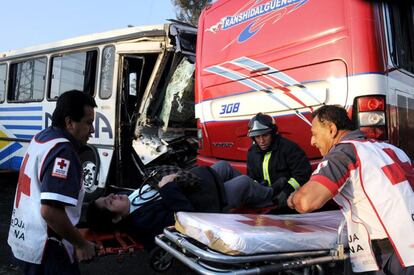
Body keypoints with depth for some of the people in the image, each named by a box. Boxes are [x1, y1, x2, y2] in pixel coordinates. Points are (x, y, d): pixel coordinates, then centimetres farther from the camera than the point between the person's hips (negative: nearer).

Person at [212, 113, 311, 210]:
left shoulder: (288, 147, -3)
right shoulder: (252, 152, 16)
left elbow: (303, 173, -6)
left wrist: (287, 191, -18)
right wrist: (255, 187, -3)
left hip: (277, 197, -5)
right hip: (258, 192, 6)